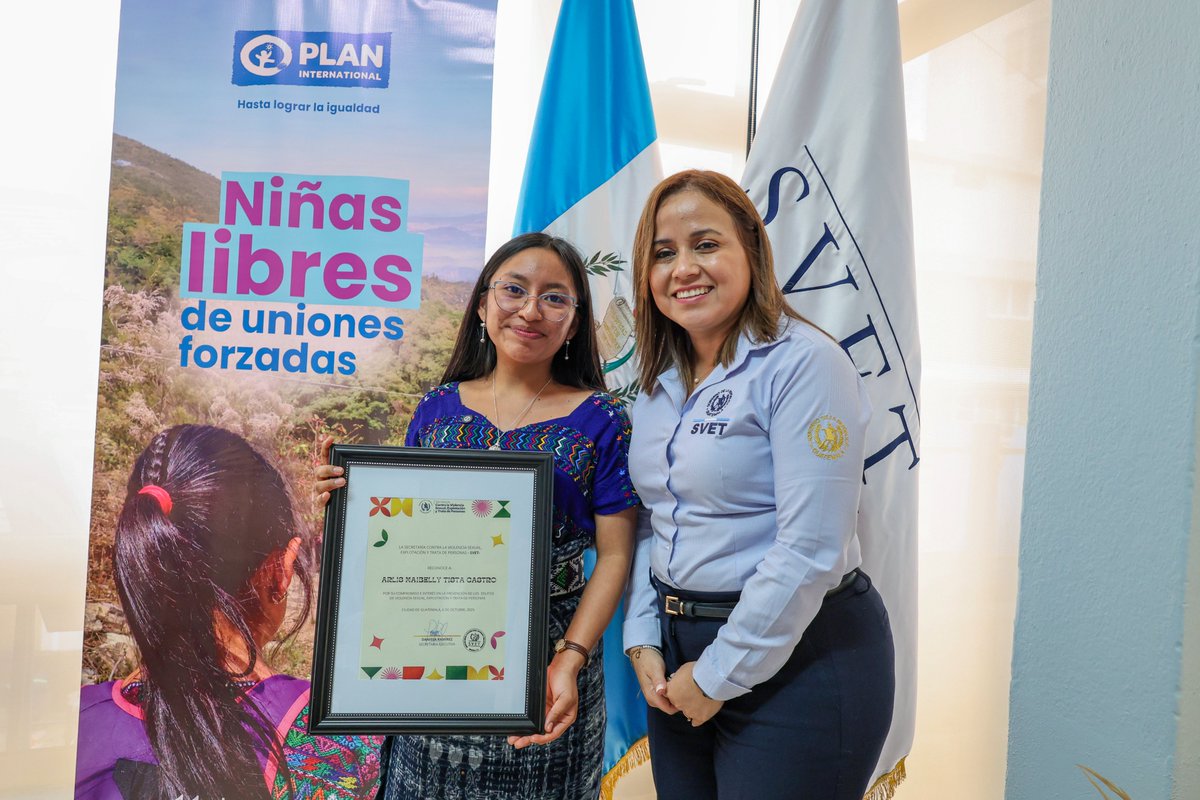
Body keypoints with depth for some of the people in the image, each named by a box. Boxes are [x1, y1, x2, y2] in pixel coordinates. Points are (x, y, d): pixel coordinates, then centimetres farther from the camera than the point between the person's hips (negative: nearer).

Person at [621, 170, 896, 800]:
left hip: (796, 659, -7)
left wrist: (720, 676, -15)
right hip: (679, 653, 7)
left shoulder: (804, 364, -16)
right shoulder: (659, 383, 8)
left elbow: (810, 550, -21)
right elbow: (652, 524, 11)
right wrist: (643, 642, 0)